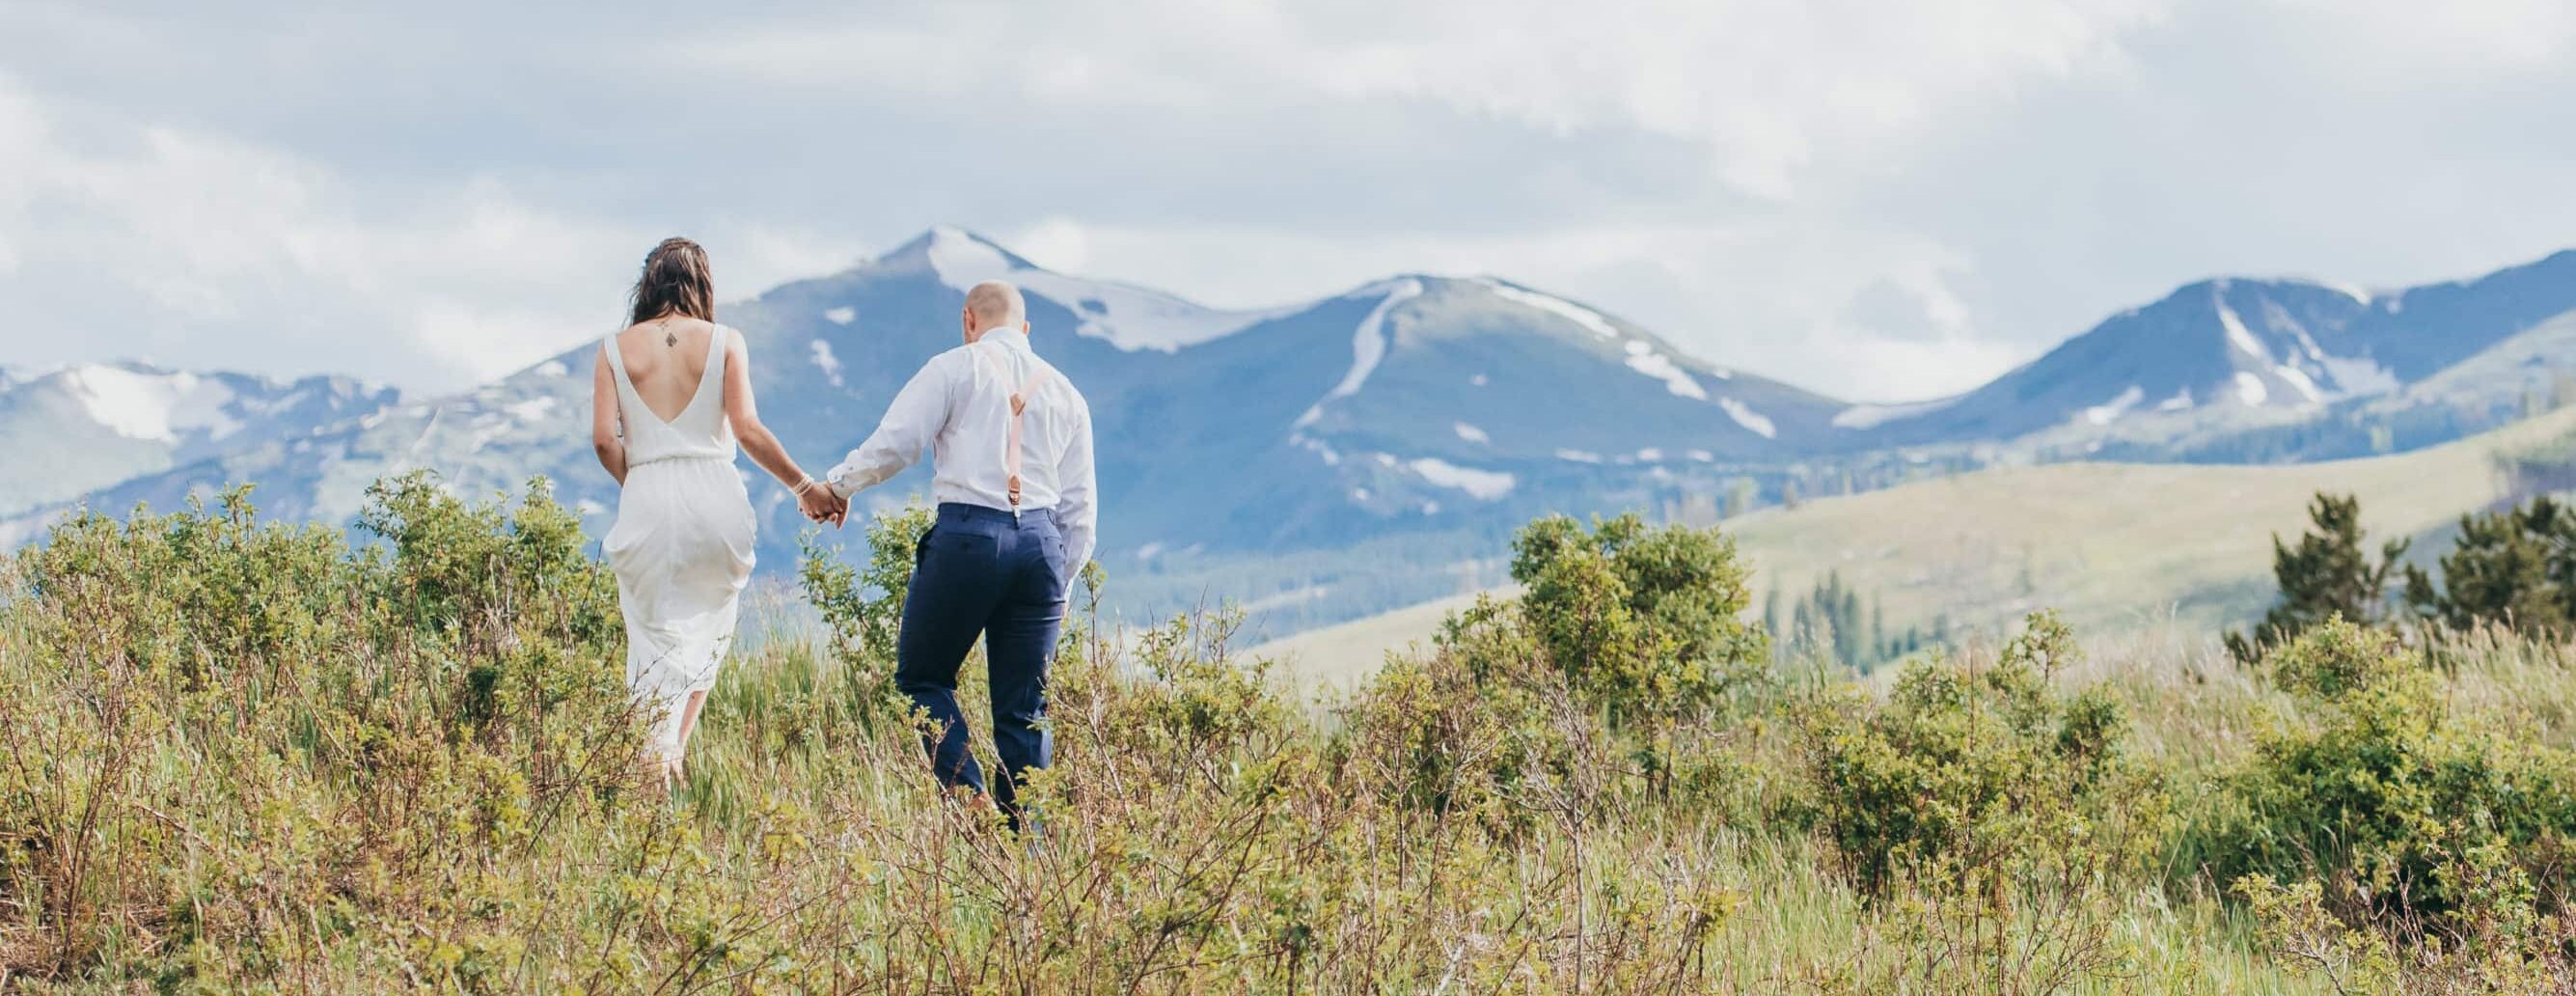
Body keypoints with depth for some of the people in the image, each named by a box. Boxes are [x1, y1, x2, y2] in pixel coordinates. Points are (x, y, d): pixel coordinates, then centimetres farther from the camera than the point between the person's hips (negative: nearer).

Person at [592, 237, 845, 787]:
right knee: (707, 632, 17)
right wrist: (804, 486, 5)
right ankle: (674, 750, 2)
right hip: (715, 498, 0)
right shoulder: (724, 342, 3)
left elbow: (604, 440, -1)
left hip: (646, 501, 0)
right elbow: (748, 431, -5)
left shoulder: (617, 348, 6)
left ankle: (654, 763, -15)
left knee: (654, 641, 5)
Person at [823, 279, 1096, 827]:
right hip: (1041, 542, 4)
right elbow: (1079, 508, 20)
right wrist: (1060, 581, 27)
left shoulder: (957, 368, 6)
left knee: (922, 675, 11)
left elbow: (894, 443, -3)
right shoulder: (1065, 393, 21)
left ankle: (968, 793, -7)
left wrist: (838, 484, 14)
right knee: (1024, 708, 9)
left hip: (967, 535, -4)